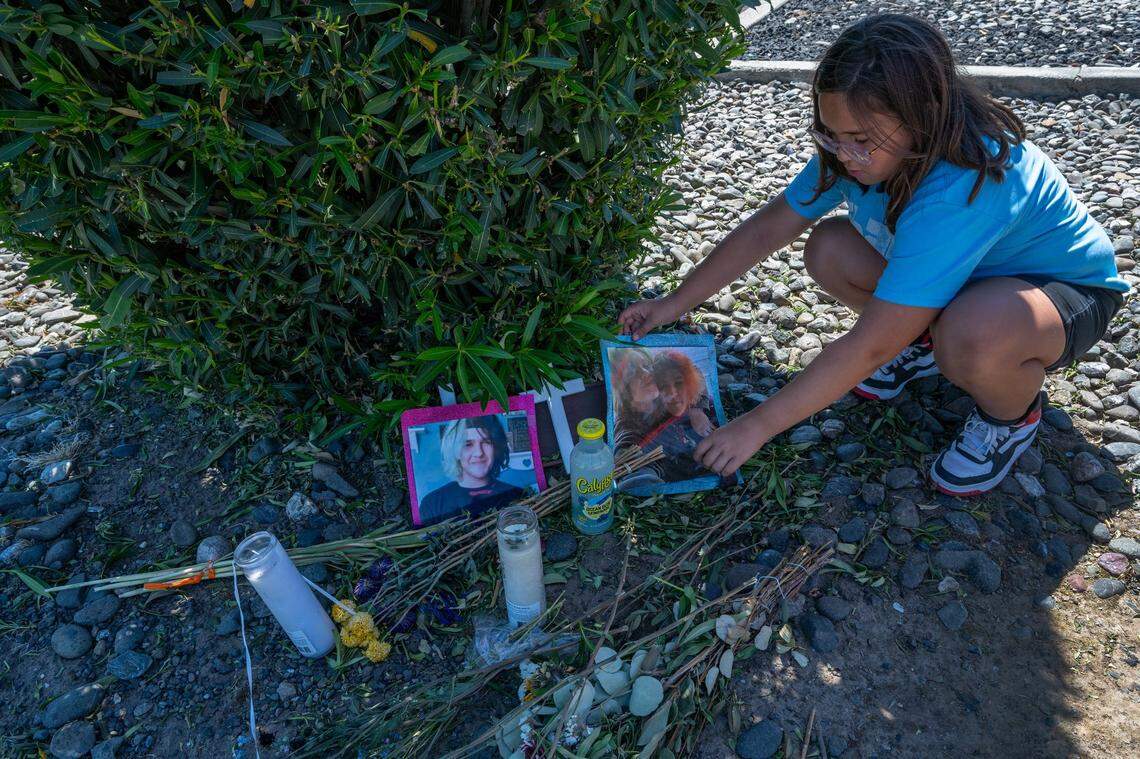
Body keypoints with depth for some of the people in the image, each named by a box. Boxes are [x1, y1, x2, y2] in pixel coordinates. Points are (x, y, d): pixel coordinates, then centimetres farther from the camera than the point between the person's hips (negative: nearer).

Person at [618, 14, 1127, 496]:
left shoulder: (961, 188, -39)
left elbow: (869, 347, -40)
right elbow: (767, 228, -8)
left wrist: (758, 425, -35)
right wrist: (675, 304, -10)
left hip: (1069, 291, -6)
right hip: (967, 275, 7)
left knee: (971, 339, -41)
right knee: (828, 251, -14)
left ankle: (1013, 414, -5)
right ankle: (926, 339, 10)